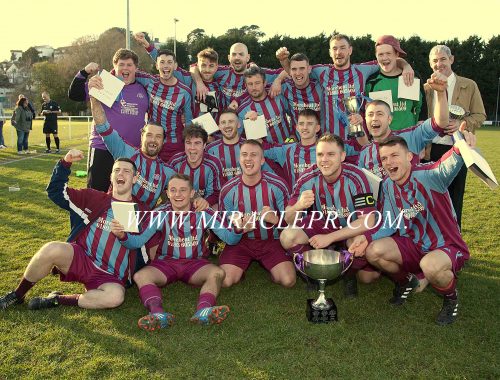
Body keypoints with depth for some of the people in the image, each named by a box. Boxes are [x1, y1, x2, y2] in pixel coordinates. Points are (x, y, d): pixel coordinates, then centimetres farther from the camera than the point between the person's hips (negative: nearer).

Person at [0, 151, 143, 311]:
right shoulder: (95, 198, 7)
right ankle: (17, 295, -5)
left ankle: (57, 300, -15)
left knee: (116, 296, -35)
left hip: (110, 278, 0)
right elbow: (56, 191, 7)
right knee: (52, 249, -31)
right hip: (81, 260, 1)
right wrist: (65, 163, -6)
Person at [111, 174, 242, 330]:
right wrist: (123, 235, -34)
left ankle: (203, 310, -51)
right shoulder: (160, 214, -6)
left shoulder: (203, 213, -6)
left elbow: (230, 238, -8)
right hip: (166, 263, 0)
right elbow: (137, 241, -12)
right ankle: (158, 313, -49)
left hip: (195, 263, 0)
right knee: (140, 276, -27)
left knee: (217, 273, -29)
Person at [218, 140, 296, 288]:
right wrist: (240, 227, -23)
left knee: (288, 281, -21)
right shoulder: (228, 190, -9)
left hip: (271, 240, 0)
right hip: (240, 241, 1)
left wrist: (275, 219, -24)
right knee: (225, 281, -20)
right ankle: (242, 266, 15)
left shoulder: (277, 186, -10)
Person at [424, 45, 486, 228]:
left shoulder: (469, 86, 4)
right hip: (431, 150, 1)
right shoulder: (426, 88, 8)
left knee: (454, 195, 6)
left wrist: (461, 123, -14)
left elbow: (480, 115, 3)